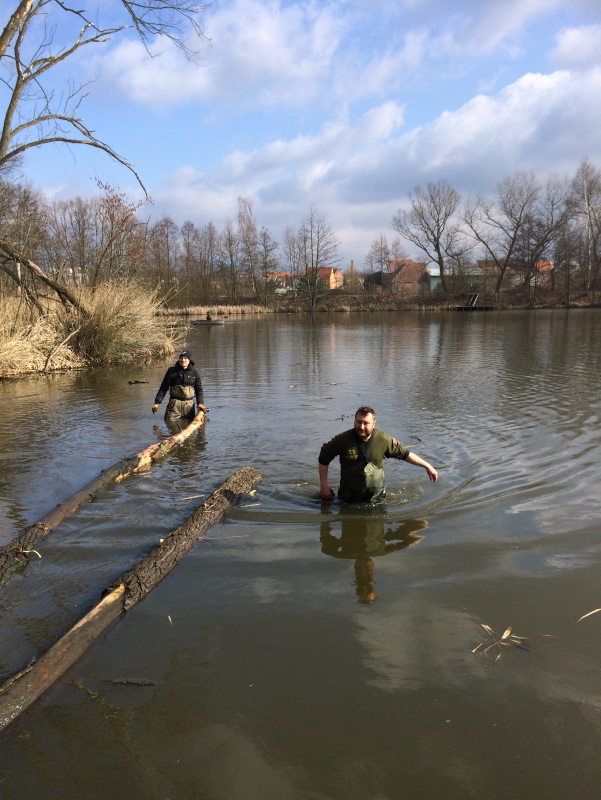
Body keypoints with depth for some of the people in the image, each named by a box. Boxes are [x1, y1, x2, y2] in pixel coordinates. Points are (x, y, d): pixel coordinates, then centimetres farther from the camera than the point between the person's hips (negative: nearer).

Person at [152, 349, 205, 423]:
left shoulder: (195, 373, 6)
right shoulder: (172, 371, 1)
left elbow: (199, 390, 11)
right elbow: (163, 388, 5)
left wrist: (200, 403, -4)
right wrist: (157, 402, 0)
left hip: (189, 404, 1)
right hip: (174, 403, -1)